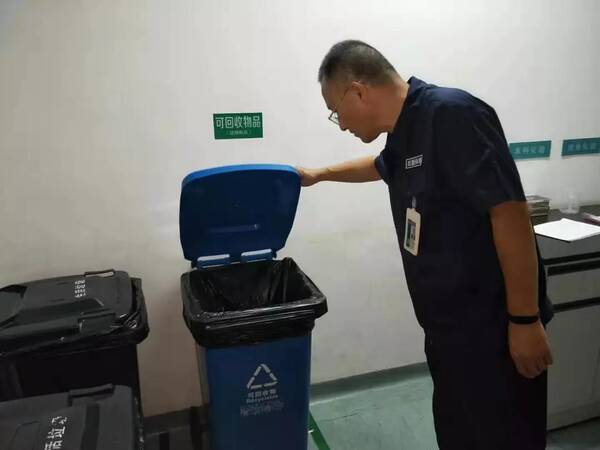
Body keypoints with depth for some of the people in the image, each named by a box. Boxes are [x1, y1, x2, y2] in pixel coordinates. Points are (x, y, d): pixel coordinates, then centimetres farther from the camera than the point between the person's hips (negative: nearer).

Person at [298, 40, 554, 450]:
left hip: (491, 325, -8)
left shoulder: (451, 113, -20)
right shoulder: (404, 135, 8)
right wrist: (321, 174, 40)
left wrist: (525, 320, -20)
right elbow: (380, 167, 31)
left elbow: (510, 212, -24)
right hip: (447, 323, 8)